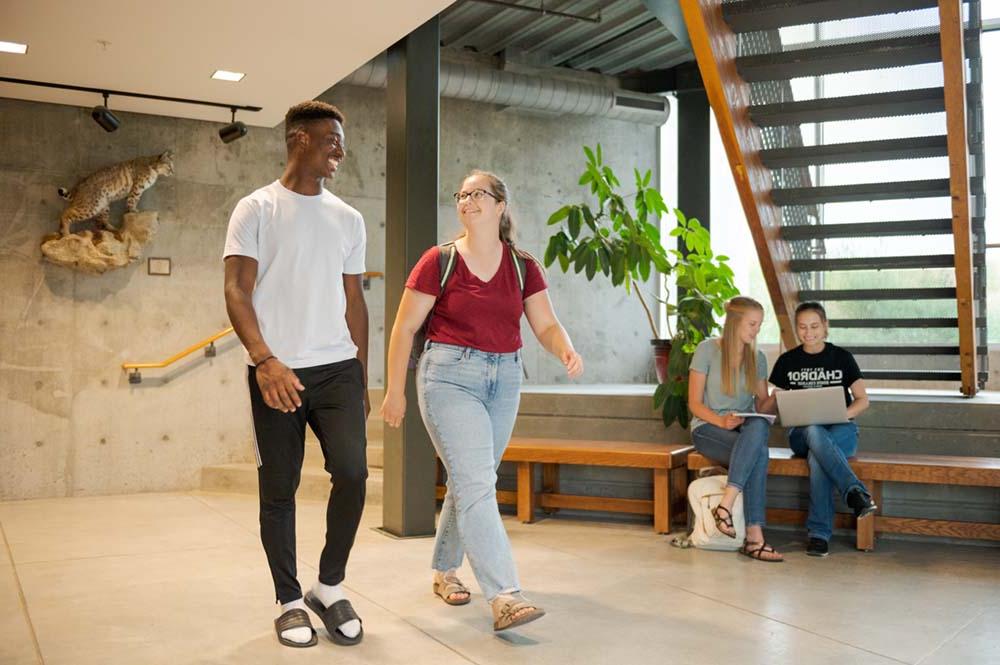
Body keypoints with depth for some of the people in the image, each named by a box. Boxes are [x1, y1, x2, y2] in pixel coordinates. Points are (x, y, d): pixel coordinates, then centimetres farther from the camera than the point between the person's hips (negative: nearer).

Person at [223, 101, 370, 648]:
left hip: (338, 367, 3)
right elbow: (236, 292, -6)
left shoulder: (348, 219, 14)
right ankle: (290, 601, 20)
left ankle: (329, 587, 11)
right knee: (278, 489, 4)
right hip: (276, 372, -3)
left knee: (352, 472, -11)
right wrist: (265, 360, -21)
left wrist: (363, 378, 13)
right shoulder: (257, 208, 2)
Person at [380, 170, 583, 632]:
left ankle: (443, 570, 34)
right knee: (476, 484, -14)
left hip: (504, 379, 5)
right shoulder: (439, 261, -3)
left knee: (468, 482, 15)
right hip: (450, 376, -4)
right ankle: (505, 598, -16)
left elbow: (546, 324, 3)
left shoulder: (523, 266, 7)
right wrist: (395, 391, -1)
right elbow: (404, 328, 0)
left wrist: (567, 351, -19)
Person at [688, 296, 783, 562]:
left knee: (759, 427, -36)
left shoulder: (757, 357, 12)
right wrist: (721, 421, -24)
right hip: (708, 428, -4)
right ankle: (754, 536, -37)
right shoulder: (708, 349, -4)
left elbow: (761, 406, 12)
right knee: (759, 452, -35)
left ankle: (726, 505, -40)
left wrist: (777, 397, -11)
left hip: (746, 430, 4)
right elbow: (694, 404, -6)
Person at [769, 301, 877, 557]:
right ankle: (856, 493, -47)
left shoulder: (842, 357, 6)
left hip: (841, 430, 0)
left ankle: (819, 533, -36)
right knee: (814, 431, -40)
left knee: (817, 456, -38)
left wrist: (843, 414, -15)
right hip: (801, 432, 1)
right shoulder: (787, 361, 10)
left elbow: (862, 400, 6)